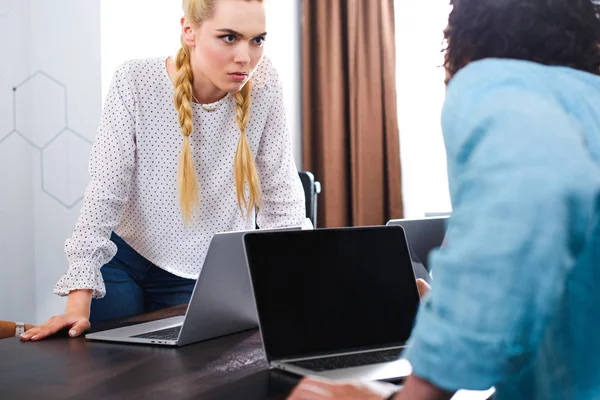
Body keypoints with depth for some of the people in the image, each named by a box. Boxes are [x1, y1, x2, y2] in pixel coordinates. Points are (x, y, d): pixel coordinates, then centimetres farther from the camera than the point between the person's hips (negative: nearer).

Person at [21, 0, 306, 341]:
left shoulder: (263, 83, -14)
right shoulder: (136, 83, -18)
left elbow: (281, 196, -8)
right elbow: (105, 194, -19)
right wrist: (79, 303, -25)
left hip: (203, 280, 1)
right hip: (123, 261, -1)